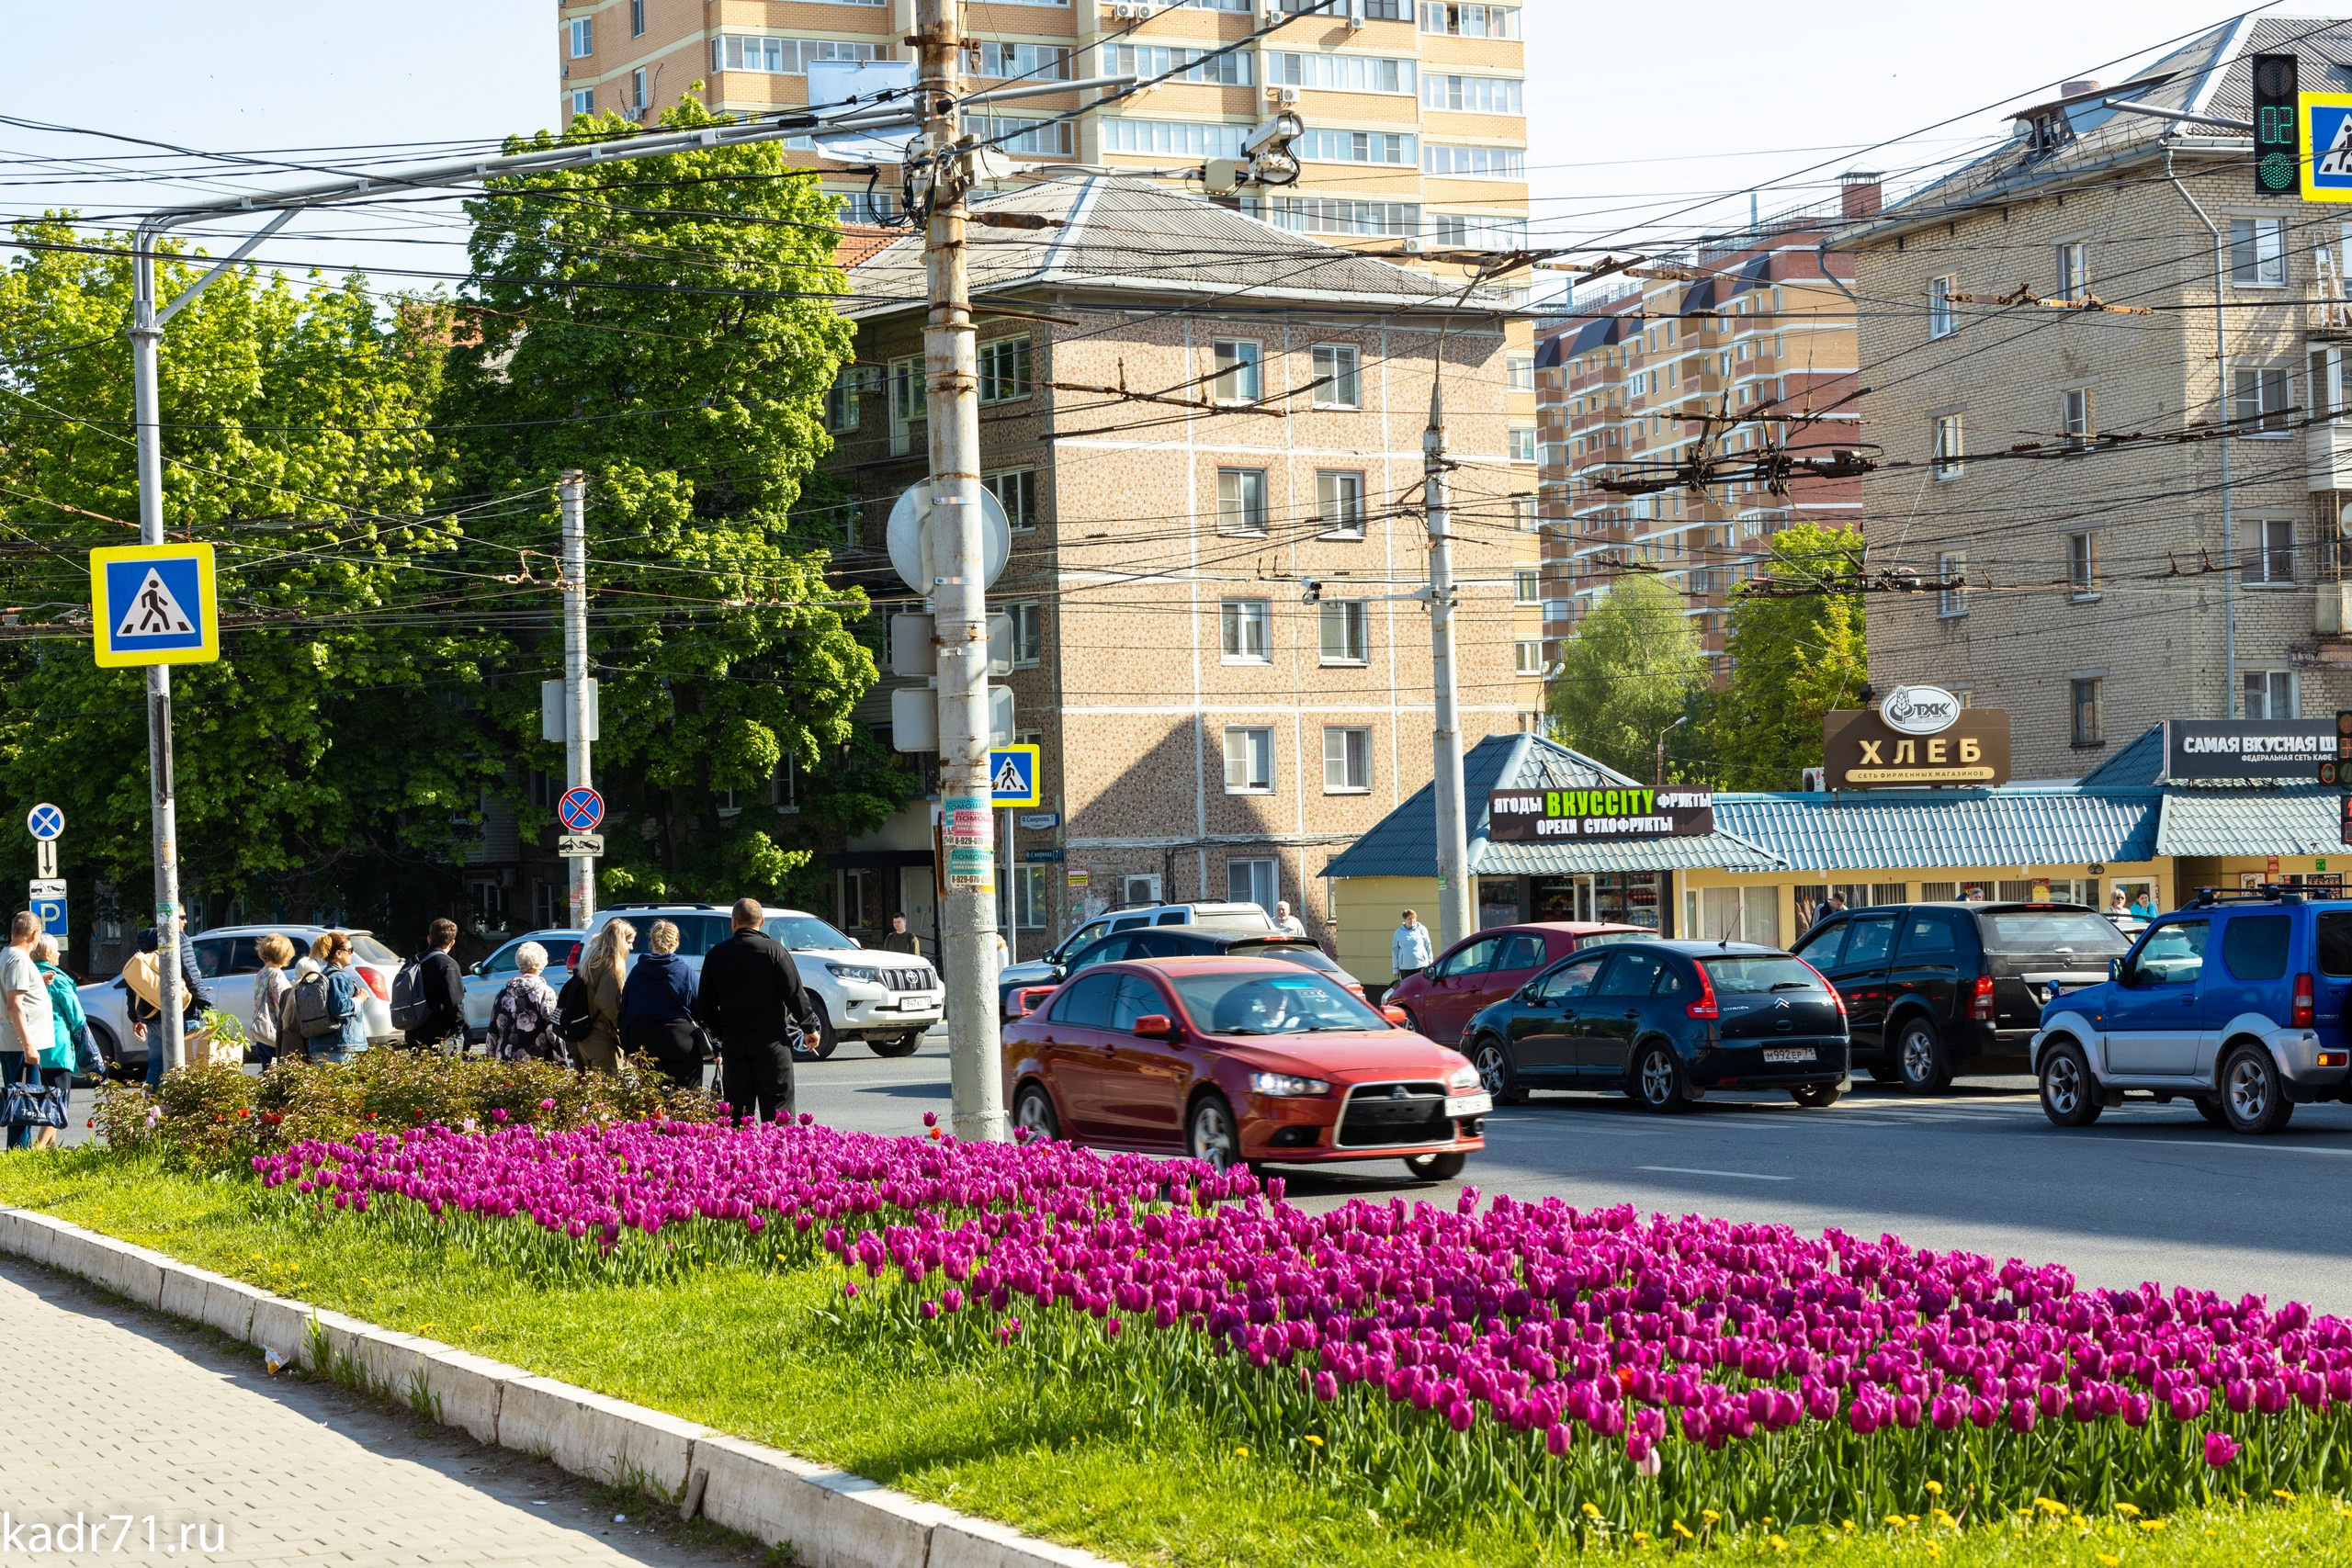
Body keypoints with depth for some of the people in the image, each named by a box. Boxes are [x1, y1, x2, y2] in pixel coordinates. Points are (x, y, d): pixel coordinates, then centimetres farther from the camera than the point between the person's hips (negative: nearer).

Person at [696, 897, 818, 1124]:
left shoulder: (716, 954, 5)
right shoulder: (774, 949, -7)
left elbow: (705, 1005, 10)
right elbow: (795, 993, -7)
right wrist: (809, 1026, 6)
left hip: (733, 1042, 3)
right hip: (771, 1039, -3)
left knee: (738, 1107, 8)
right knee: (777, 1105, -3)